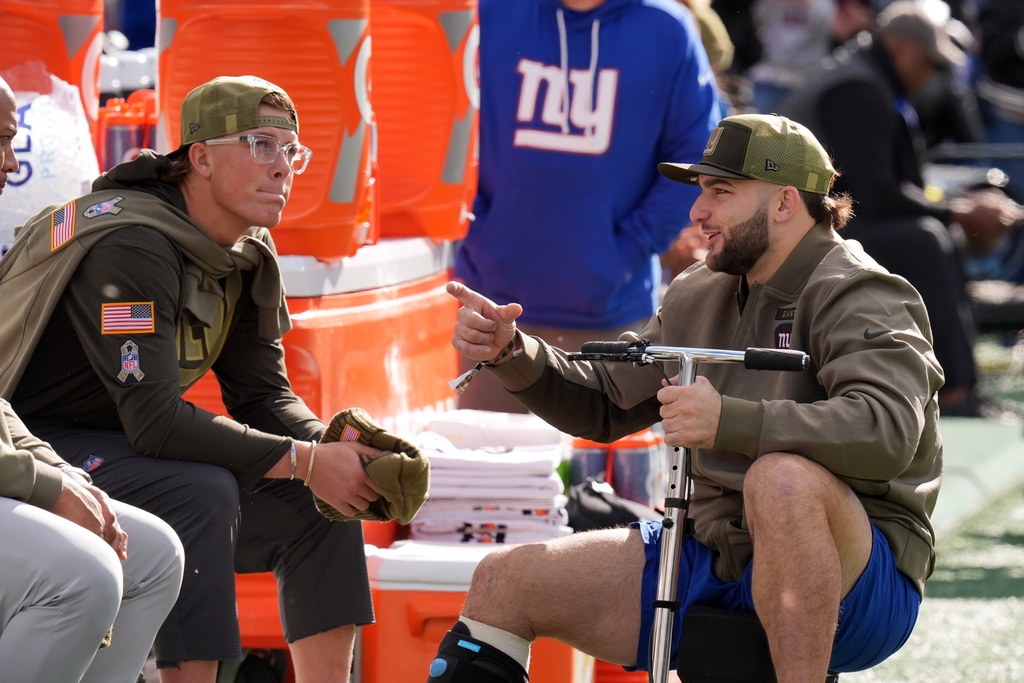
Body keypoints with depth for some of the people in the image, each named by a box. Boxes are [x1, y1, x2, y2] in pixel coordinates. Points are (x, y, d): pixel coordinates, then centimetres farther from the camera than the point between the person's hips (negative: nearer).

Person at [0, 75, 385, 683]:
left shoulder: (250, 257, 3)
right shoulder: (129, 246, -26)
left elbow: (264, 397, 5)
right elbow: (154, 420, -32)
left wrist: (336, 449, -18)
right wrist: (303, 460, -30)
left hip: (123, 446, 10)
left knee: (320, 502, -1)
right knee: (201, 490, -33)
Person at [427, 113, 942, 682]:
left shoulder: (858, 295, -11)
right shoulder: (699, 298, 14)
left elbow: (888, 430, -29)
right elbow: (604, 404, 22)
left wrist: (730, 422, -39)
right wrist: (512, 353, 3)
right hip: (717, 561, 7)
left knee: (782, 476, -40)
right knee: (503, 582, -3)